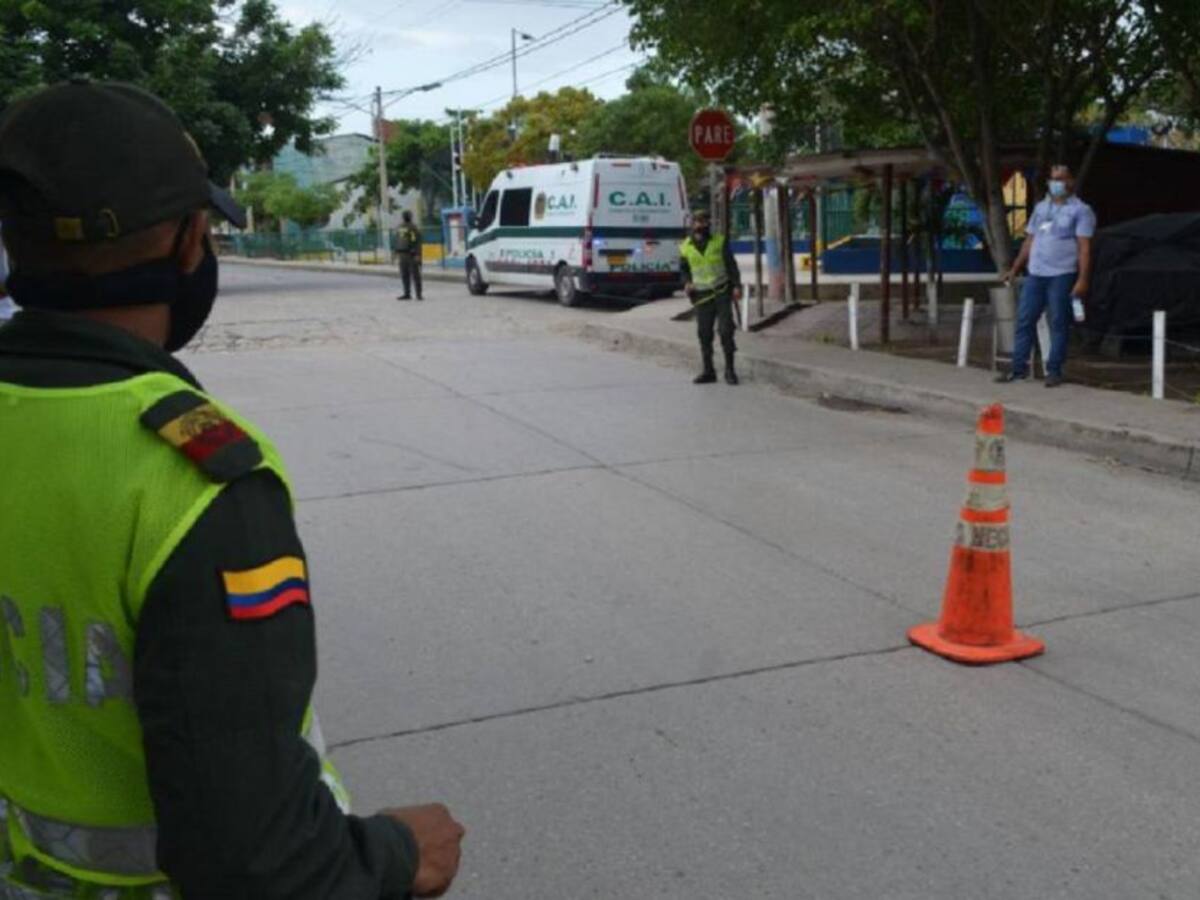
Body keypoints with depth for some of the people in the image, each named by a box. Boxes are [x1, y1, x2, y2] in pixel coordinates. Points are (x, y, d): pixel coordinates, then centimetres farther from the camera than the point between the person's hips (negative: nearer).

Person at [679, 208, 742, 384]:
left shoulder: (720, 241, 1)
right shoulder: (685, 247, 4)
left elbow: (731, 264, 1)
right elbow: (684, 269, 17)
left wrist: (736, 285, -9)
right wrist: (687, 282, -3)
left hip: (722, 292, -2)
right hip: (702, 295, 2)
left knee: (725, 330, -7)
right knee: (704, 333, 3)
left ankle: (730, 370, 2)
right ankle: (708, 371, 12)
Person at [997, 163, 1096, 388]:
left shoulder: (1080, 210, -2)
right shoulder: (1040, 207, 16)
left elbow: (1084, 247, -9)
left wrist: (1083, 279, -17)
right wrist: (1015, 268, 14)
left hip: (1062, 276, -5)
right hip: (1035, 274, 5)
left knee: (1058, 324, -1)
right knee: (1024, 320, 4)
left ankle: (1054, 371, 4)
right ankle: (1019, 367, 10)